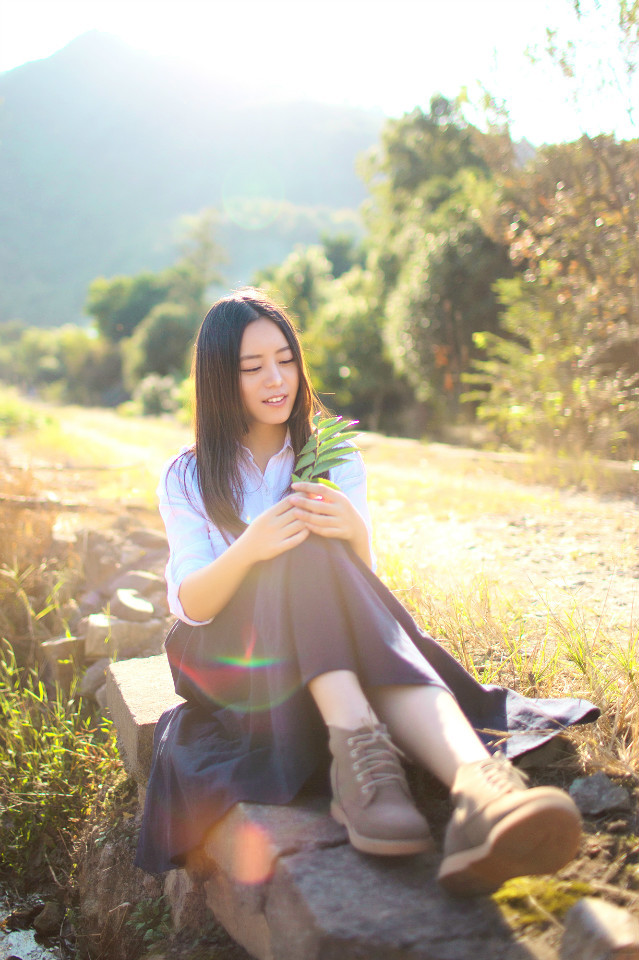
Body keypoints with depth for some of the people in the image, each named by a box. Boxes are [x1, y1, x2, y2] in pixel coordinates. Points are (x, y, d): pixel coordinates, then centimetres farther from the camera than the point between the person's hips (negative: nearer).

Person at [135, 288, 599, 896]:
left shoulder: (336, 461, 9)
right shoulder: (188, 478, 4)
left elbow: (357, 588, 1)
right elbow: (189, 606, -8)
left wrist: (356, 533, -24)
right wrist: (248, 549, -29)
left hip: (324, 657, 1)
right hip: (228, 657, -1)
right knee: (308, 549, -30)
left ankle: (474, 782, -61)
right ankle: (359, 750, -48)